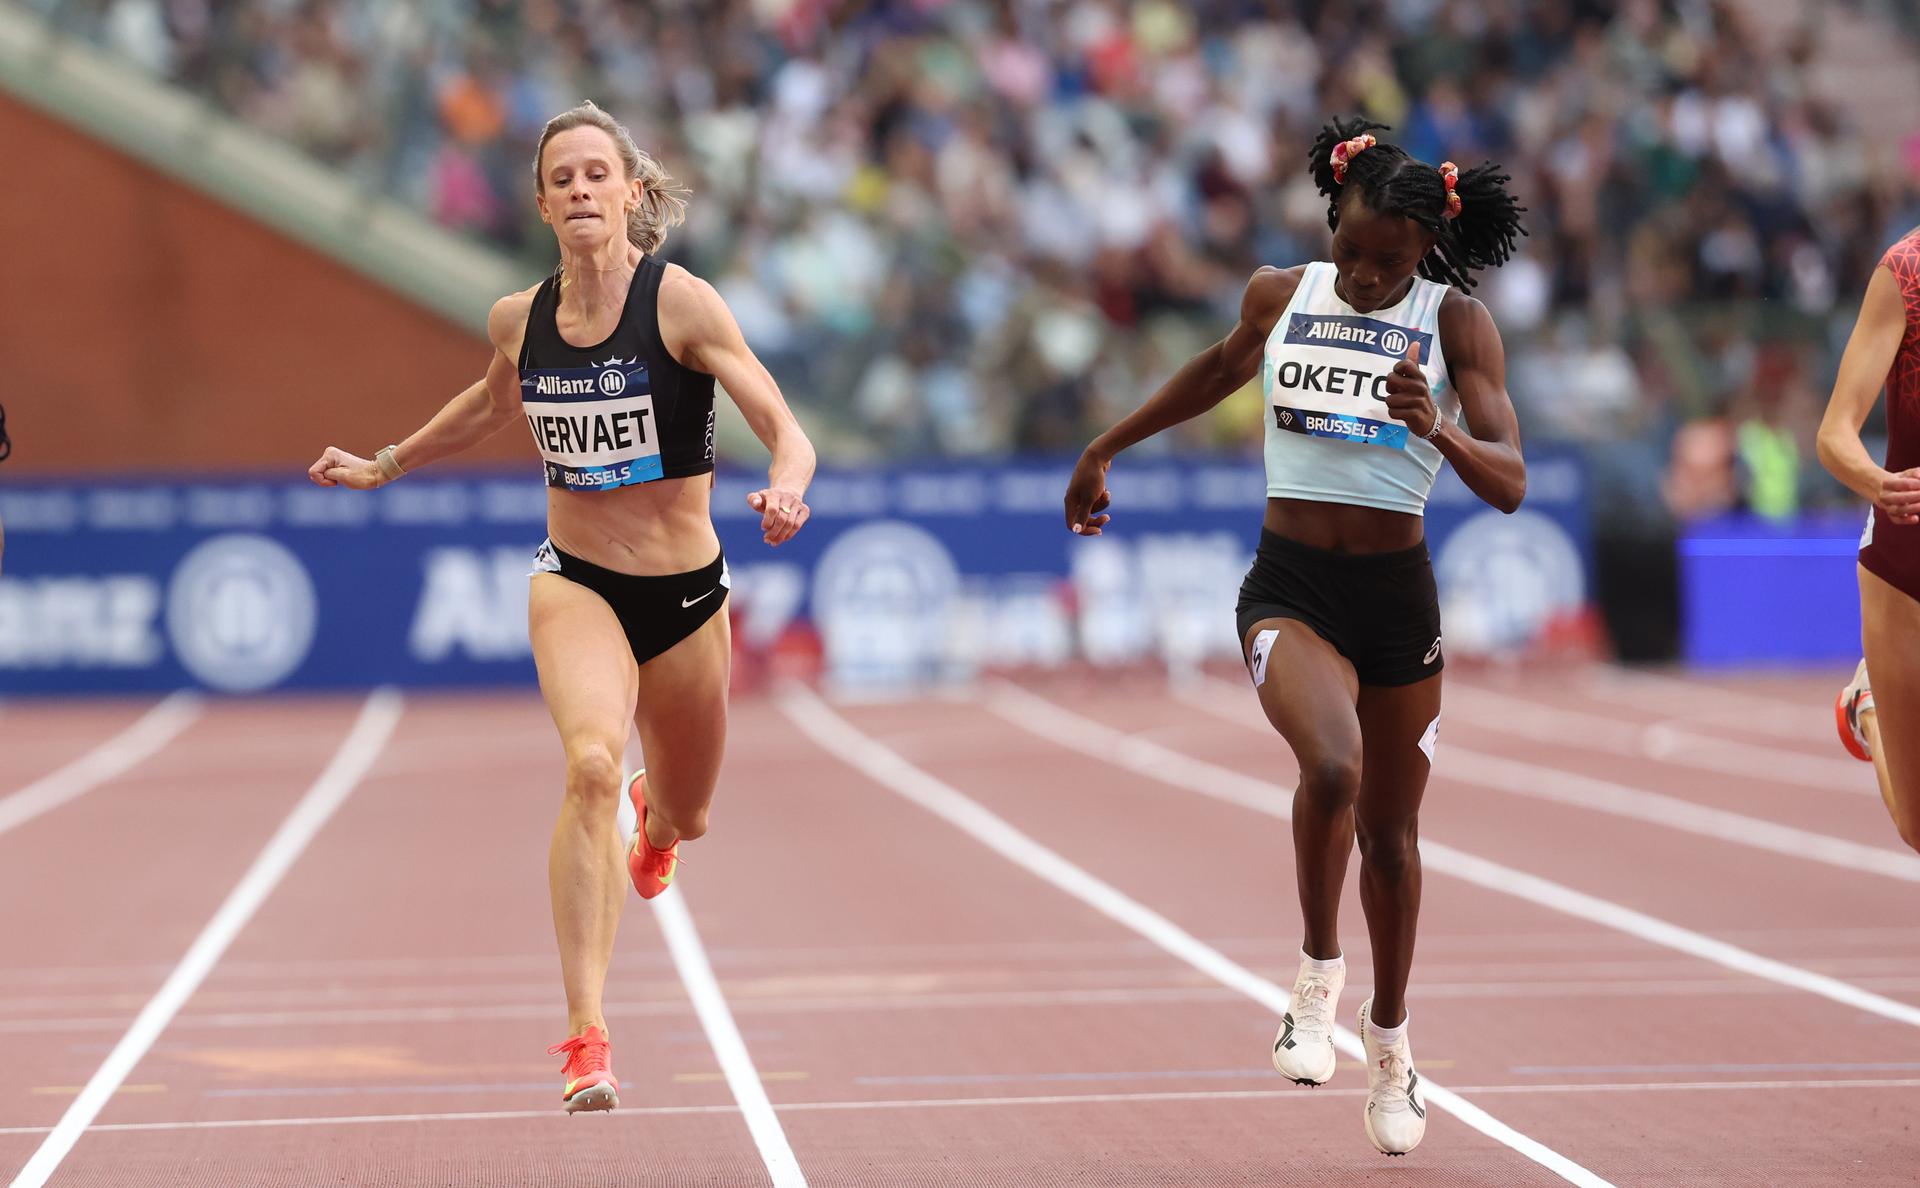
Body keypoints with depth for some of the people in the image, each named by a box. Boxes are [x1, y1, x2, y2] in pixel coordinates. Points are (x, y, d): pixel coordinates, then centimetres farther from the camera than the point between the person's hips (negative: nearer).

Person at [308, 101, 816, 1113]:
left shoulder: (682, 304, -15)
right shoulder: (519, 321, -3)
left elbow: (785, 431, -20)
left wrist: (786, 488, -41)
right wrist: (383, 467, 28)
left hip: (686, 594, 0)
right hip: (574, 583, 1)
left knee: (682, 820, 18)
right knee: (591, 764, -29)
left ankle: (650, 816, 61)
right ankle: (587, 1038, -32)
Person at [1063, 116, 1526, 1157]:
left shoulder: (1456, 324, -6)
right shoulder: (1280, 296, 1)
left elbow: (1508, 485, -14)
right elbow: (1224, 368, 24)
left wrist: (1437, 430, -34)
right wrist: (1107, 448, 31)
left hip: (1398, 599, 1)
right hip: (1289, 590, -1)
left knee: (1389, 830, 13)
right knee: (1332, 768, -29)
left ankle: (1389, 1042, 35)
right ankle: (1319, 971, -5)